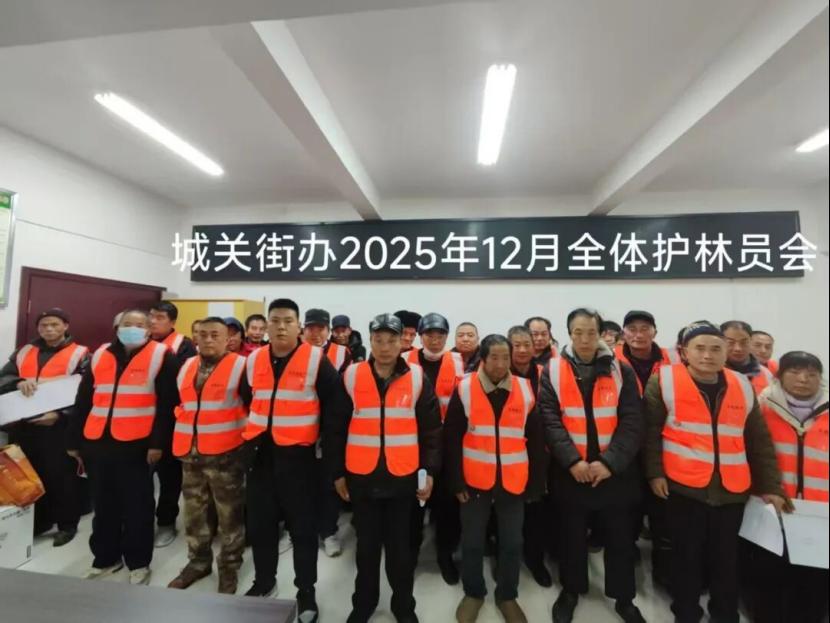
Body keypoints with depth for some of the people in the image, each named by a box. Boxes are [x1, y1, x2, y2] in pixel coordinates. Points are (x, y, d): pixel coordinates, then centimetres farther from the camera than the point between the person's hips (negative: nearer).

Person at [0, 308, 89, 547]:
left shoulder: (79, 355, -3)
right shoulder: (24, 352, 13)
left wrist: (60, 414, -18)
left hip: (58, 426, -5)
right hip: (24, 426, 5)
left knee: (61, 476, 2)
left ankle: (67, 524, 17)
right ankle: (39, 521, 33)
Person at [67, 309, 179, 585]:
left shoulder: (161, 356, -6)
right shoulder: (100, 355, 11)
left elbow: (167, 404, -9)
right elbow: (82, 401, 16)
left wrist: (158, 443, -12)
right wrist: (73, 440, 14)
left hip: (135, 445, -5)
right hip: (96, 443, 5)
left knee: (137, 506, 6)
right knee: (103, 504, 18)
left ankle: (139, 563, 24)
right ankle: (105, 558, 37)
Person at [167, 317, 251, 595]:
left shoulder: (239, 367, -11)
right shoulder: (186, 367, 9)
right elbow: (177, 403, 21)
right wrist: (180, 436, 16)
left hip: (225, 453, -5)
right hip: (190, 453, 6)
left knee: (229, 515, 8)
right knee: (194, 513, 20)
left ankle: (229, 567, 27)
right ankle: (198, 561, 39)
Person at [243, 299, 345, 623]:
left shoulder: (316, 360, -12)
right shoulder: (254, 360, 4)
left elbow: (334, 402, -7)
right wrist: (249, 434, 15)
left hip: (297, 455, -4)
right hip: (261, 453, 5)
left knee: (303, 527, 9)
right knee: (259, 523, 19)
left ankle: (306, 591, 29)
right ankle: (263, 581, 43)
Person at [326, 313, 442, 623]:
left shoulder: (417, 379, -5)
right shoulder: (351, 377, -5)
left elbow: (432, 430, 0)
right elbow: (335, 429, 1)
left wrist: (430, 471, -1)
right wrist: (337, 472, 3)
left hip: (403, 478, 0)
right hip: (362, 477, 1)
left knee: (400, 544, 16)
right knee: (367, 544, 18)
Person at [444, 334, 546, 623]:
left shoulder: (525, 390, -4)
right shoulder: (465, 389, -11)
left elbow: (536, 440, 3)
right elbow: (451, 438, -6)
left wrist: (537, 481, 4)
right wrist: (456, 480, -6)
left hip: (513, 482, 2)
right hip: (475, 480, -1)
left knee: (512, 543, 15)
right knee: (472, 542, 14)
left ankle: (507, 596, 40)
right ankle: (473, 593, 40)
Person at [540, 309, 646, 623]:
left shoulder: (622, 371, -1)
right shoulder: (553, 371, -4)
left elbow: (632, 422, -6)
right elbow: (550, 420, -9)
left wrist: (610, 461, -15)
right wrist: (572, 460, -18)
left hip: (615, 472, 1)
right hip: (570, 471, 0)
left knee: (620, 537, 17)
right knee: (571, 536, 16)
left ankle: (623, 597, 40)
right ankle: (571, 591, 39)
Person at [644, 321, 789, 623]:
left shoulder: (741, 386, 5)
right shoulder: (664, 381, -8)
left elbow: (760, 442, 12)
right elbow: (650, 431, -7)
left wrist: (770, 485, 8)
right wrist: (654, 472, -11)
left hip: (732, 491, 4)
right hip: (683, 486, -3)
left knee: (726, 558, 17)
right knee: (686, 555, 10)